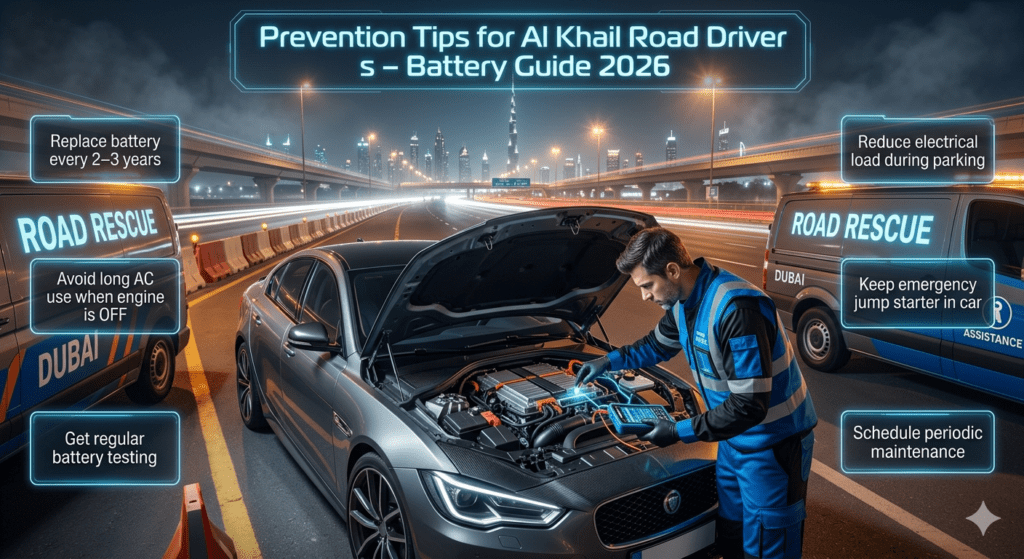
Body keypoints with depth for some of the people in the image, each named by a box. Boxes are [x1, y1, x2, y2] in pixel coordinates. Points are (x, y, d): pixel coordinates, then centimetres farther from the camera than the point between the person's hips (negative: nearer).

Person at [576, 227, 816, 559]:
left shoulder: (737, 309, -31)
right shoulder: (683, 301, -2)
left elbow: (750, 404, -31)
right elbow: (657, 345, 21)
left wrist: (681, 432, -26)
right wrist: (609, 362, 16)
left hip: (773, 442, -8)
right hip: (734, 436, 8)